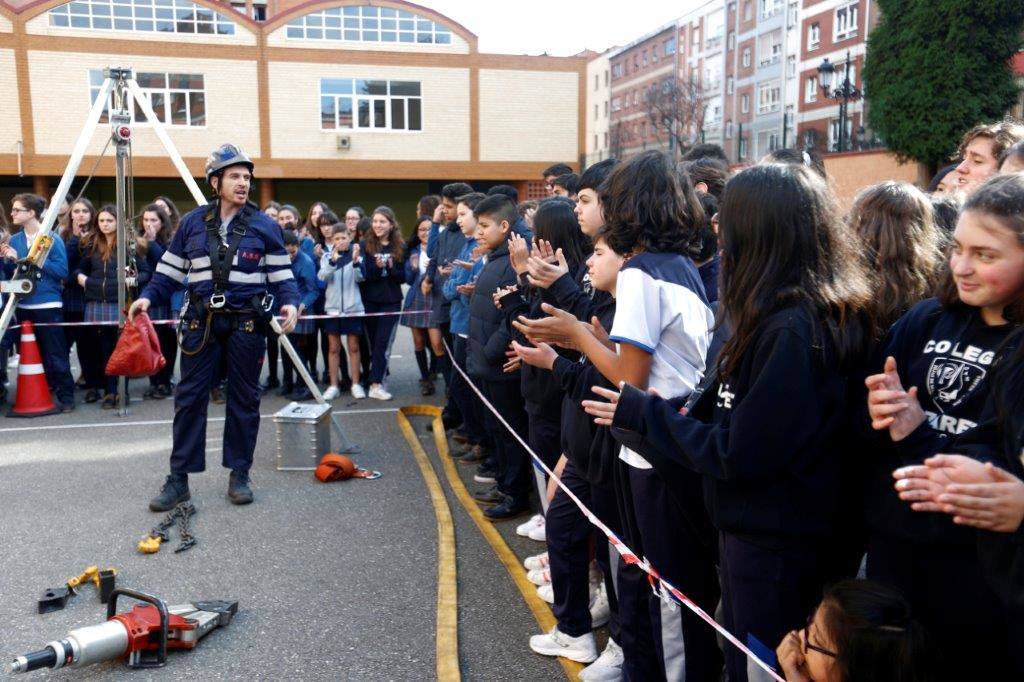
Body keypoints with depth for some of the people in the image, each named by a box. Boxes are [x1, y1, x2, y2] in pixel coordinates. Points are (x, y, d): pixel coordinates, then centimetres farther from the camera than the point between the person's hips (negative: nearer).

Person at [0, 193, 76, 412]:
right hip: (23, 306, 6)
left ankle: (66, 396, 7)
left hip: (48, 305, -6)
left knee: (56, 354, -1)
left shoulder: (52, 239, -7)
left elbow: (62, 271, -14)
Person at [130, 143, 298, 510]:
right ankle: (178, 479, 9)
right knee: (189, 397, 1)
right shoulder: (192, 222, 8)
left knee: (244, 399, 5)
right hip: (201, 320, 2)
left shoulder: (263, 225, 2)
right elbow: (171, 268, 13)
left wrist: (289, 302, -15)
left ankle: (240, 475, 17)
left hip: (246, 323, -1)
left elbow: (281, 273, 2)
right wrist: (148, 296, -1)